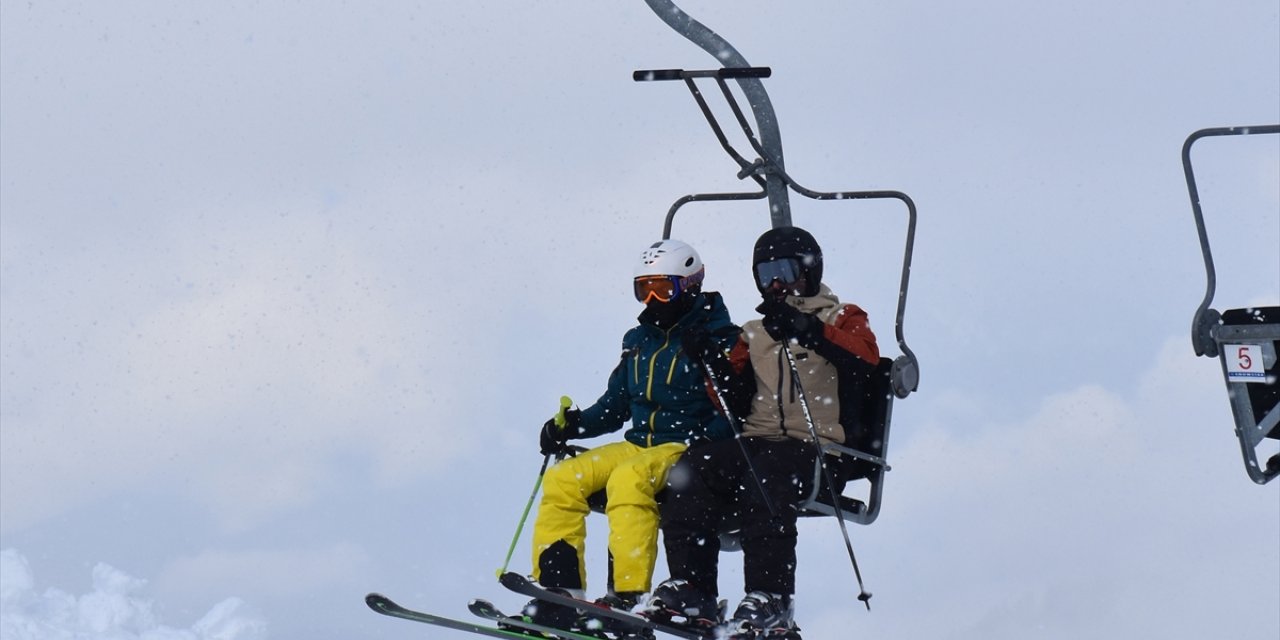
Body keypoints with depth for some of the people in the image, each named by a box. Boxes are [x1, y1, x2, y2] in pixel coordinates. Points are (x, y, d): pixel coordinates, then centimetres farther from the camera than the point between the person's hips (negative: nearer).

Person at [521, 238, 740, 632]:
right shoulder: (640, 342, 17)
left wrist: (706, 439, -27)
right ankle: (558, 593, -18)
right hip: (638, 446, 7)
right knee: (562, 479, -14)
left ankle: (627, 599, -40)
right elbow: (615, 405, 21)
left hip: (689, 451, -7)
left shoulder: (717, 339, -4)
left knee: (629, 478, -36)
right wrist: (573, 425, 4)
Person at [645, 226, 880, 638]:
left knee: (763, 479, -37)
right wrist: (714, 363, -1)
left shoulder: (841, 319, 14)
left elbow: (867, 357, -11)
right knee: (690, 471, -23)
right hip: (757, 442, 5)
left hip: (816, 447, -5)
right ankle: (691, 591, -28)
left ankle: (770, 601, -42)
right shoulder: (754, 335, 28)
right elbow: (736, 405, 16)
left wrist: (807, 330, -22)